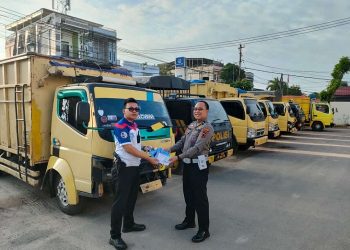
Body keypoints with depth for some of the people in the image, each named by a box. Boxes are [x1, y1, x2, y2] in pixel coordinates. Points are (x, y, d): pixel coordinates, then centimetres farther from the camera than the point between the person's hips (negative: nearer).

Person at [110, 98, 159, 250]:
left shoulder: (134, 125, 11)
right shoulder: (120, 126, -17)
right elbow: (129, 149, -23)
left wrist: (148, 150, 10)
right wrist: (149, 159, -19)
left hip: (135, 166, 9)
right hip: (125, 167, -9)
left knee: (132, 197, 19)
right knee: (120, 200, -4)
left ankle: (128, 224, 35)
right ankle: (115, 236, 5)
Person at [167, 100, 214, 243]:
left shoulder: (207, 128, -15)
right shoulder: (191, 125, 12)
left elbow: (197, 148, -24)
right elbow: (182, 141, 12)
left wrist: (178, 157, -29)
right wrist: (170, 149, -4)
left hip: (199, 166, -8)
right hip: (187, 165, 9)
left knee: (200, 198, 0)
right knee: (188, 195, 20)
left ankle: (204, 230, 13)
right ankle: (189, 221, 38)